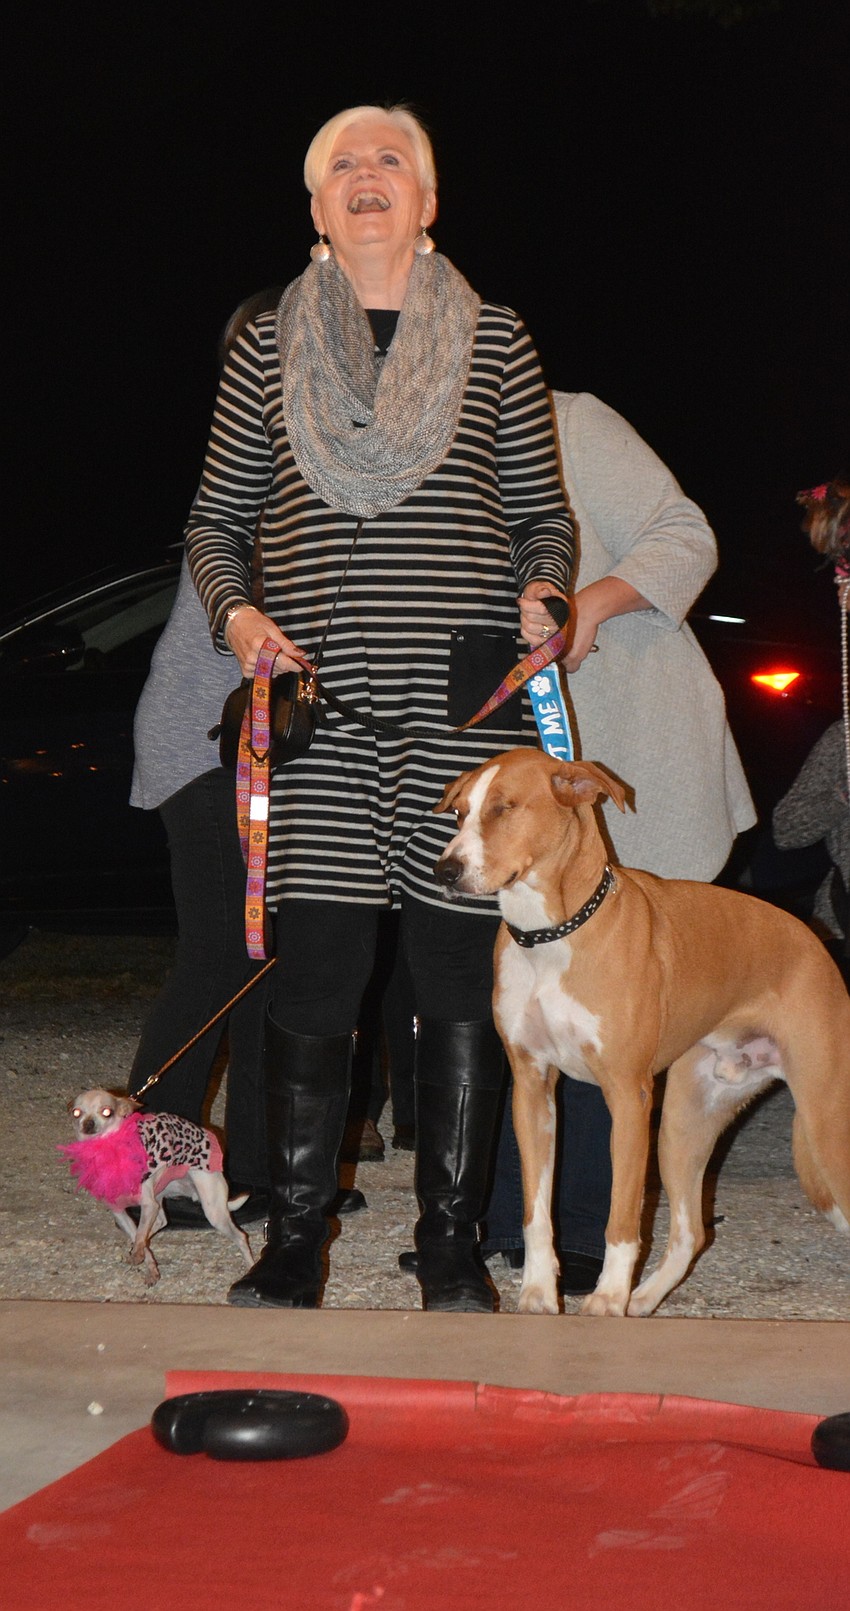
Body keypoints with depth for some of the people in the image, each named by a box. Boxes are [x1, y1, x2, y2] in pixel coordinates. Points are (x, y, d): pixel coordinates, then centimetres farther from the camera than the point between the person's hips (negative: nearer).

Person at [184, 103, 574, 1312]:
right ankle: (294, 1248, 9)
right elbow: (216, 521, 17)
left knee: (462, 979, 1)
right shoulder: (268, 350, 12)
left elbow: (545, 515, 15)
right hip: (319, 707, 1)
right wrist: (235, 611, -2)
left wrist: (540, 590, -5)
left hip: (464, 708, 0)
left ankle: (452, 1247, 12)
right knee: (312, 979, -2)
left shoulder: (495, 345, 10)